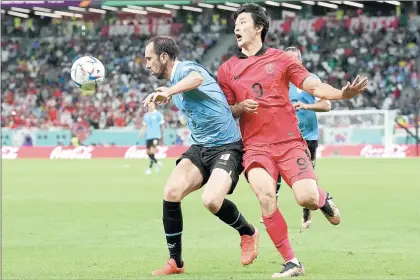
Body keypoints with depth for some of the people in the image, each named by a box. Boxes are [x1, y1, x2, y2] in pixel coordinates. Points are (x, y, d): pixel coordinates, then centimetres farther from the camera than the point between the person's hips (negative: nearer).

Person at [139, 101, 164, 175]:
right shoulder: (146, 115, 13)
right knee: (148, 152, 7)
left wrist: (161, 135, 0)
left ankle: (150, 168, -10)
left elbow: (162, 125, 1)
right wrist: (141, 133, 1)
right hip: (148, 136, 6)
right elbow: (144, 126, 17)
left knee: (152, 151, -17)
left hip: (156, 136, -6)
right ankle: (157, 163, 30)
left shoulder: (158, 114, -2)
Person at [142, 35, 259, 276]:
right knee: (171, 192, -15)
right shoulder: (175, 81, 13)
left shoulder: (185, 68, -16)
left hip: (227, 147, -8)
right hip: (200, 148, 8)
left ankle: (248, 233, 4)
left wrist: (167, 92, -59)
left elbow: (197, 78, -46)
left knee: (211, 201, -29)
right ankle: (175, 262, -3)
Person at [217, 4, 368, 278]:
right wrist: (241, 107, -8)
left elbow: (314, 86, -2)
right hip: (256, 146, 1)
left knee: (306, 198, -17)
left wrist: (342, 94, -21)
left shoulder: (281, 59, 5)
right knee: (266, 196, -25)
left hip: (289, 142, -1)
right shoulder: (227, 70, 10)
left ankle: (324, 199, 25)